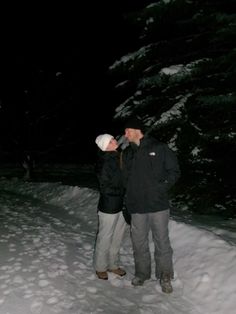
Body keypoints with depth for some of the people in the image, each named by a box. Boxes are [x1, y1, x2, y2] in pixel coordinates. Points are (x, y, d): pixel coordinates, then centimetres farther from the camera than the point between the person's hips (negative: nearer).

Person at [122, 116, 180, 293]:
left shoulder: (159, 148, -3)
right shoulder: (127, 153, 9)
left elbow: (174, 171, -1)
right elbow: (125, 177, 14)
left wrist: (161, 187, -12)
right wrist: (130, 195, 1)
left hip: (158, 205, -3)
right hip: (136, 206, 4)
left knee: (162, 241, 6)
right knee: (139, 242, 13)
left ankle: (165, 276, 24)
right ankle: (142, 273, 32)